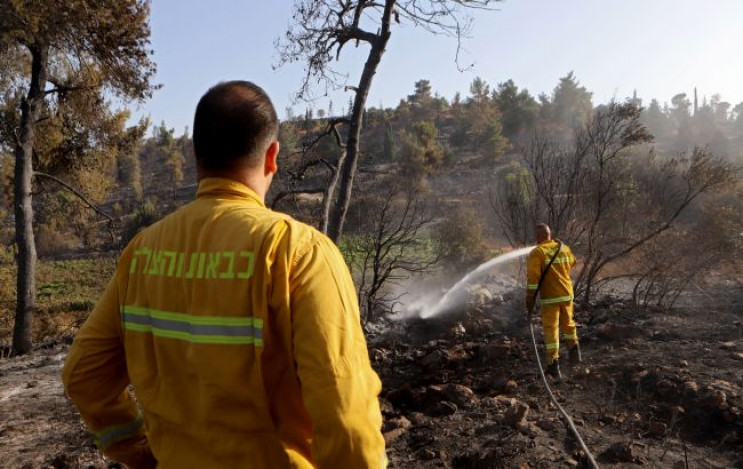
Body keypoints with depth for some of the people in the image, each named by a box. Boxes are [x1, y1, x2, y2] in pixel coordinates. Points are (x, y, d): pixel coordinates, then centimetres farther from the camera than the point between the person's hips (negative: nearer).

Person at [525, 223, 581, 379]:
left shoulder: (536, 253, -14)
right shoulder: (564, 248, 3)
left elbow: (533, 278, -19)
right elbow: (572, 262, 26)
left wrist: (530, 299, -13)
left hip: (549, 297, -5)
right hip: (567, 294, 5)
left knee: (551, 329, 1)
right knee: (568, 323, 26)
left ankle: (554, 364, 0)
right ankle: (574, 349, 35)